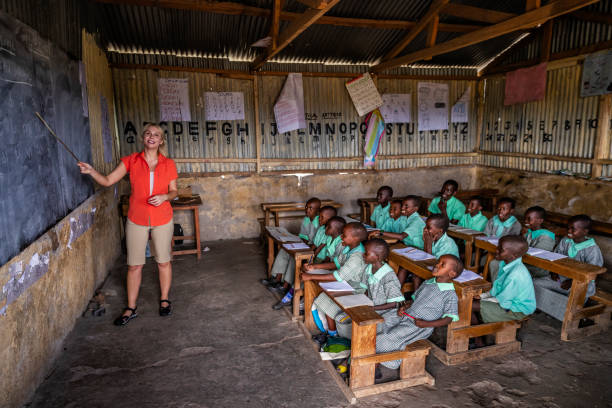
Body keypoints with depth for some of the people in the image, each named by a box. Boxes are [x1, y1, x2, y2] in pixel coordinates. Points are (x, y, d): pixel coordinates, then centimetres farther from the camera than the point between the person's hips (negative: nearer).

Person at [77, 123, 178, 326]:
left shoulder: (168, 164, -2)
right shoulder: (131, 161, -2)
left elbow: (174, 191, 4)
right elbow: (108, 181, -3)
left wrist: (164, 196, -17)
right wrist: (91, 171, -20)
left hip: (162, 219, 0)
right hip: (137, 219, 0)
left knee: (163, 261, 11)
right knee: (134, 265, 7)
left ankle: (164, 300, 31)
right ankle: (131, 309, 21)